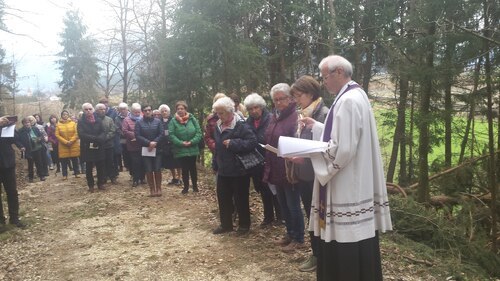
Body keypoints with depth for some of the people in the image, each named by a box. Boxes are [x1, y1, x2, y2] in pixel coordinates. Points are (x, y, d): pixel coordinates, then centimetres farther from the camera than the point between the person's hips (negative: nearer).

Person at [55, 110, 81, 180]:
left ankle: (77, 173, 16)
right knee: (64, 161, 2)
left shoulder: (73, 123, 2)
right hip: (63, 146, 0)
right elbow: (57, 135, -4)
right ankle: (64, 175, 11)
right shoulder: (58, 124, 1)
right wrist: (65, 142, -13)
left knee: (75, 160, 6)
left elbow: (76, 133, -2)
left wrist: (71, 141, -13)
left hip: (73, 145, 0)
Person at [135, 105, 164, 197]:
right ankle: (152, 189, 11)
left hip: (157, 149, 0)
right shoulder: (139, 123, 4)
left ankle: (158, 188, 12)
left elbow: (162, 134, -2)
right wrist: (149, 143, -16)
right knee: (148, 170, 1)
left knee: (157, 169, 0)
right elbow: (137, 136, -6)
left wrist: (155, 143, -15)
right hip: (145, 149, 0)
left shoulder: (157, 121, 5)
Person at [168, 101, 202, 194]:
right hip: (181, 150, -1)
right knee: (184, 169, 6)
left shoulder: (192, 119, -1)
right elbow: (171, 135, -10)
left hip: (193, 149, 1)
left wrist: (192, 142, -16)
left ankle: (195, 185, 27)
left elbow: (198, 132, -3)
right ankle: (186, 186, 22)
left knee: (193, 168, 12)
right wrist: (181, 143, -18)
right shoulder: (173, 121, -4)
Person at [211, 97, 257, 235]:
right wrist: (216, 164, 17)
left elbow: (252, 142, -26)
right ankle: (226, 224, 28)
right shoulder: (218, 126, 9)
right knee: (223, 198, 13)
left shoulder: (241, 125, -16)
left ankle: (244, 225, 22)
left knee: (240, 199, 6)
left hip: (239, 171, -7)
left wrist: (233, 143, -26)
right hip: (223, 170, 7)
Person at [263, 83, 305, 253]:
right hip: (276, 169, 9)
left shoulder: (295, 116, -16)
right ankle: (290, 234, 33)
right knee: (283, 204, 18)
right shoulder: (275, 117, 11)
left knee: (293, 205, 3)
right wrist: (269, 165, 14)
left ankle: (299, 239, 17)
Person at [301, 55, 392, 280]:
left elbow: (342, 149, -24)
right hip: (350, 186, 11)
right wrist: (315, 126, 16)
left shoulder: (348, 101, -19)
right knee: (348, 243, 18)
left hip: (347, 188, -11)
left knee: (347, 249, 2)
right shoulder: (353, 96, 14)